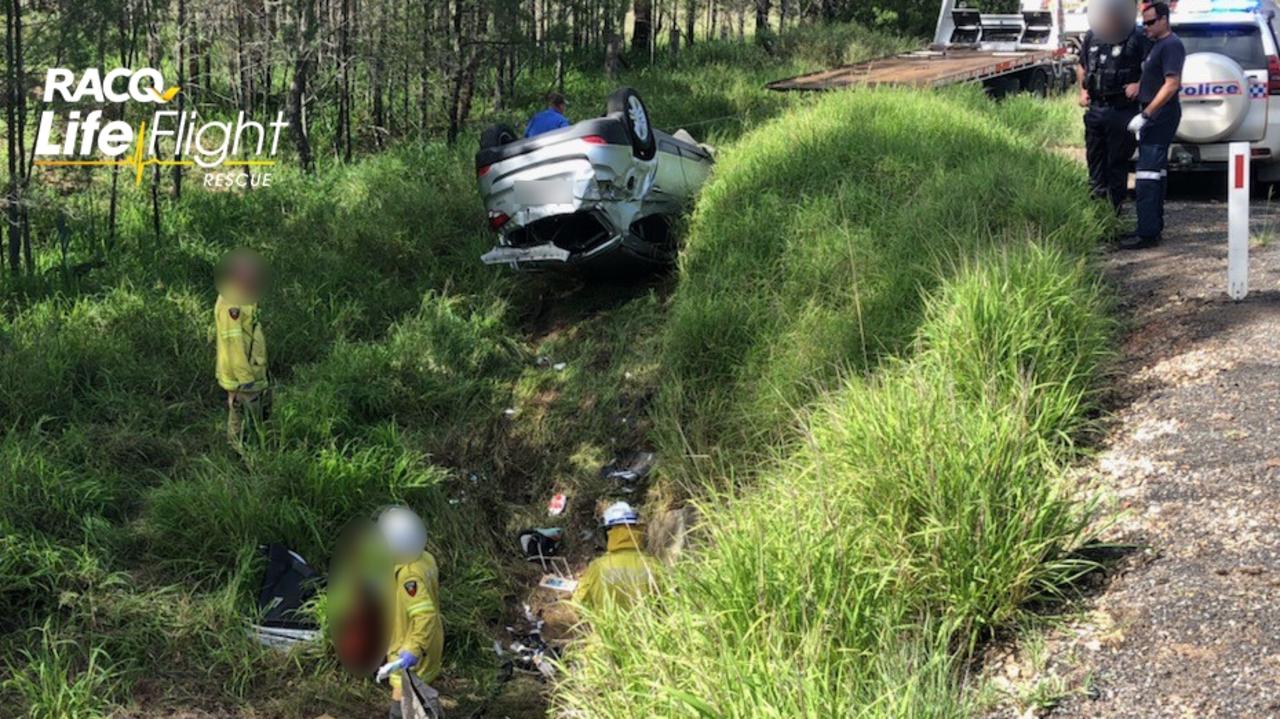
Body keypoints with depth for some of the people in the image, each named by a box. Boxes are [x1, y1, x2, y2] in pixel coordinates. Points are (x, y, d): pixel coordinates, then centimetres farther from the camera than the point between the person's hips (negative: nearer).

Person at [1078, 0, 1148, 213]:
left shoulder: (1137, 39, -8)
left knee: (1117, 163, 1)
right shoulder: (1091, 37, 7)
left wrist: (1140, 85, -21)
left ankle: (1114, 210, 9)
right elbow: (1082, 67, 22)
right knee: (1094, 159, 13)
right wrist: (1083, 90, 9)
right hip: (1095, 109, 5)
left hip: (1122, 112, -5)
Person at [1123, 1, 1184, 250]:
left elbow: (1172, 84, -22)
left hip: (1161, 115, -11)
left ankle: (1148, 233, -15)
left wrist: (1145, 115, -23)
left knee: (1148, 175, -13)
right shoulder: (1157, 44, 17)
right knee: (1156, 172, 15)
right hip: (1154, 116, 11)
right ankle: (1154, 226, 23)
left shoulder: (1171, 45, -14)